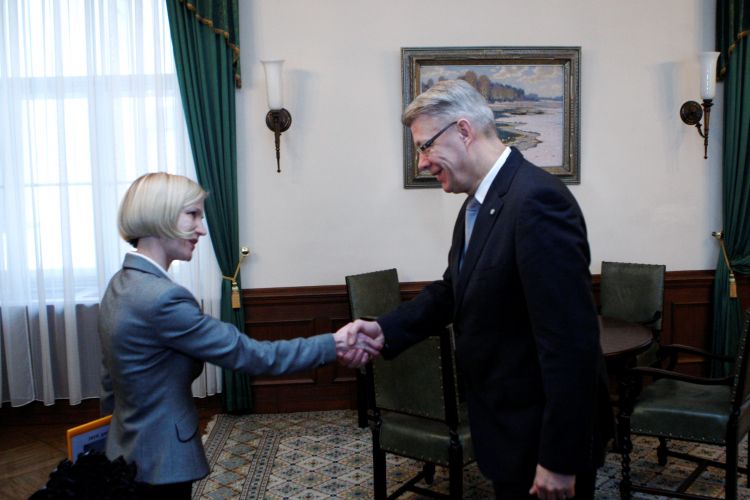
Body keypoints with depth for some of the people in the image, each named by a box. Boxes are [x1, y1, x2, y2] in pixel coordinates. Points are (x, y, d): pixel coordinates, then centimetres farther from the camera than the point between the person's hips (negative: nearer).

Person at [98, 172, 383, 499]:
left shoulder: (121, 284, 2)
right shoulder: (162, 298, -28)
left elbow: (111, 380, 11)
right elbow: (248, 355, -25)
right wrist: (333, 344, -19)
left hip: (127, 451, 9)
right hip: (158, 464, -9)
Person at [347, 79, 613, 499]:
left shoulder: (536, 200, -25)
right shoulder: (482, 201, 4)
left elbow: (571, 340, -27)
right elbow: (455, 289, 13)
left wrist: (560, 460, -22)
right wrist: (385, 330, -2)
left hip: (545, 433, -9)